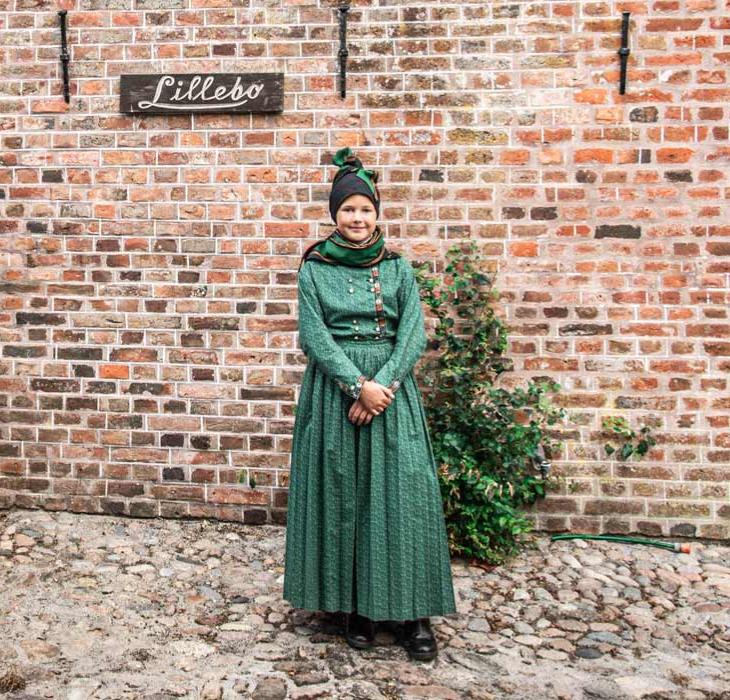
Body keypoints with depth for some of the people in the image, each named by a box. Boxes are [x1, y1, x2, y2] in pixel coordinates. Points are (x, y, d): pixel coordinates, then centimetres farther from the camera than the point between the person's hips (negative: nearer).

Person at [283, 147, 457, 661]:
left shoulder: (397, 266, 8)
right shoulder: (314, 268, 4)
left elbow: (414, 332, 0)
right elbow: (314, 335, -5)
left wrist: (382, 384, -14)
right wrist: (358, 384, -16)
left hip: (391, 387, 1)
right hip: (335, 388, -1)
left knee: (403, 493, -3)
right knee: (342, 494, 3)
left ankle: (411, 611, 8)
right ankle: (356, 605, 17)